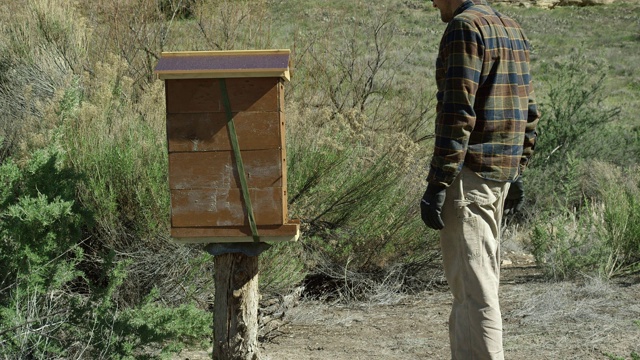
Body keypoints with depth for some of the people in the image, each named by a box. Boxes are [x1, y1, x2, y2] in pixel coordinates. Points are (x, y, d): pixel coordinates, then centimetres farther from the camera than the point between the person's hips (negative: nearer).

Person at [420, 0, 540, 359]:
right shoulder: (514, 30, 15)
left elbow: (458, 114, -20)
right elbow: (529, 113, 18)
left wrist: (436, 185, -20)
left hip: (469, 174, -9)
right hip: (502, 174, 9)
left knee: (473, 285, -7)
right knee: (481, 279, 17)